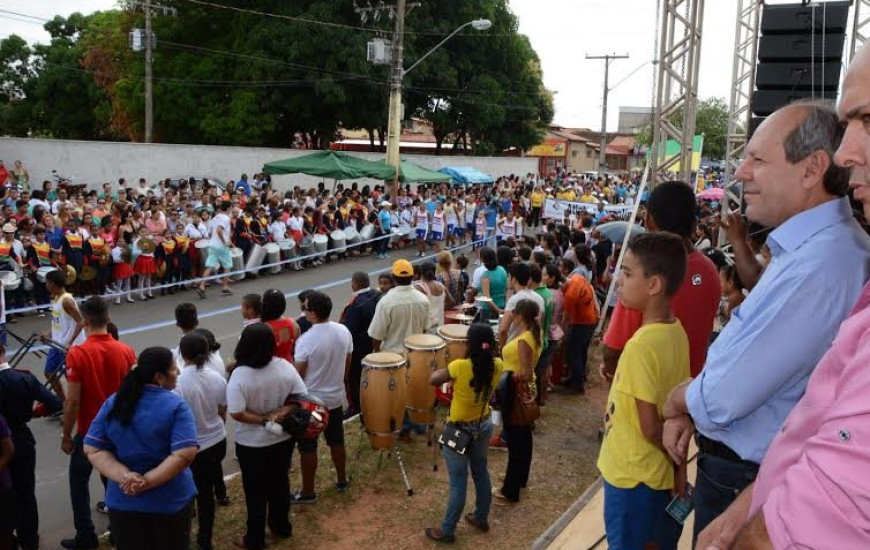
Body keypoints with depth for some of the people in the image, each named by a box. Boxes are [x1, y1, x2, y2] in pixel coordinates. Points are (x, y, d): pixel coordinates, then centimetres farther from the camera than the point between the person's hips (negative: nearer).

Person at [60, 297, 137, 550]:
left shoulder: (77, 354, -19)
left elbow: (73, 401, -17)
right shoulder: (126, 351, -8)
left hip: (89, 431, -3)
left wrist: (66, 435, -5)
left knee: (79, 480, 15)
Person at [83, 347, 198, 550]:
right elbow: (185, 454, -25)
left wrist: (125, 477, -14)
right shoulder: (176, 406, -15)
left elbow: (93, 450, -6)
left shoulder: (112, 403, -2)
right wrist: (147, 481, -19)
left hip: (123, 501, 3)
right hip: (171, 501, -3)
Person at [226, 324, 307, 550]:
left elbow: (236, 413, -28)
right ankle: (281, 526, 43)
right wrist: (281, 412, -15)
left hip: (252, 444, -4)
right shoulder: (285, 367, -13)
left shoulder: (240, 375, -25)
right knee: (280, 483, 24)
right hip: (283, 439, 4)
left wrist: (263, 420, -16)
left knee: (255, 491, 14)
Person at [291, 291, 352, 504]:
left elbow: (298, 375, -16)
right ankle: (341, 479, 38)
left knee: (308, 448, 9)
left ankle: (307, 492, 21)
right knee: (337, 441, 22)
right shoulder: (344, 332, -8)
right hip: (336, 398, 6)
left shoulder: (306, 340, -24)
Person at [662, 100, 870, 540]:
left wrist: (676, 401, -6)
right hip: (735, 464, 9)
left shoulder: (818, 265, -31)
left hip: (743, 482, -9)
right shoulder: (812, 245, 5)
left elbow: (722, 398, -28)